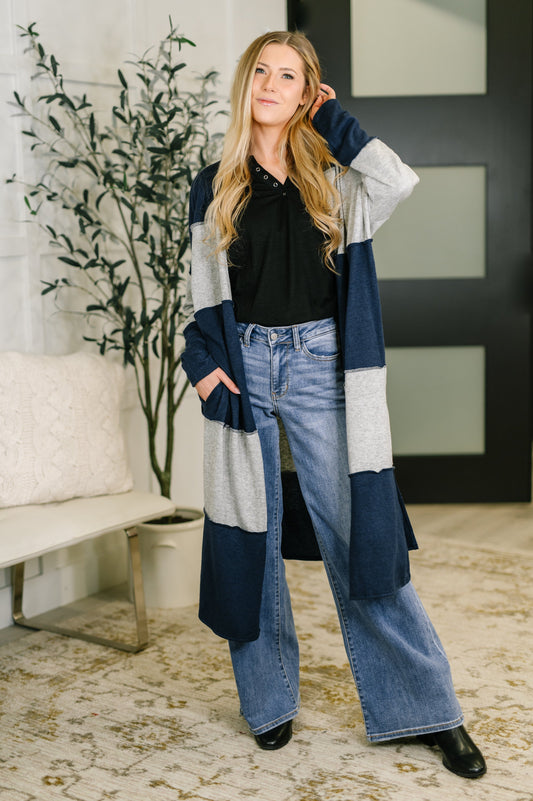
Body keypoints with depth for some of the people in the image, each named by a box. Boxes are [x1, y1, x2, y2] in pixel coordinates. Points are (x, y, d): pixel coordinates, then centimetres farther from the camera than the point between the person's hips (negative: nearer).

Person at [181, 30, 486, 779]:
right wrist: (204, 361, -5)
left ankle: (427, 708, 7)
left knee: (358, 533, -2)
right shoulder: (216, 186, 10)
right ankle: (270, 700, 21)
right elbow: (202, 290, 11)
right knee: (250, 533, 6)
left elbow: (400, 181, -13)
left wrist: (334, 120, -1)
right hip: (243, 365, 2)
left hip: (318, 361, -1)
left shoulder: (332, 178, 8)